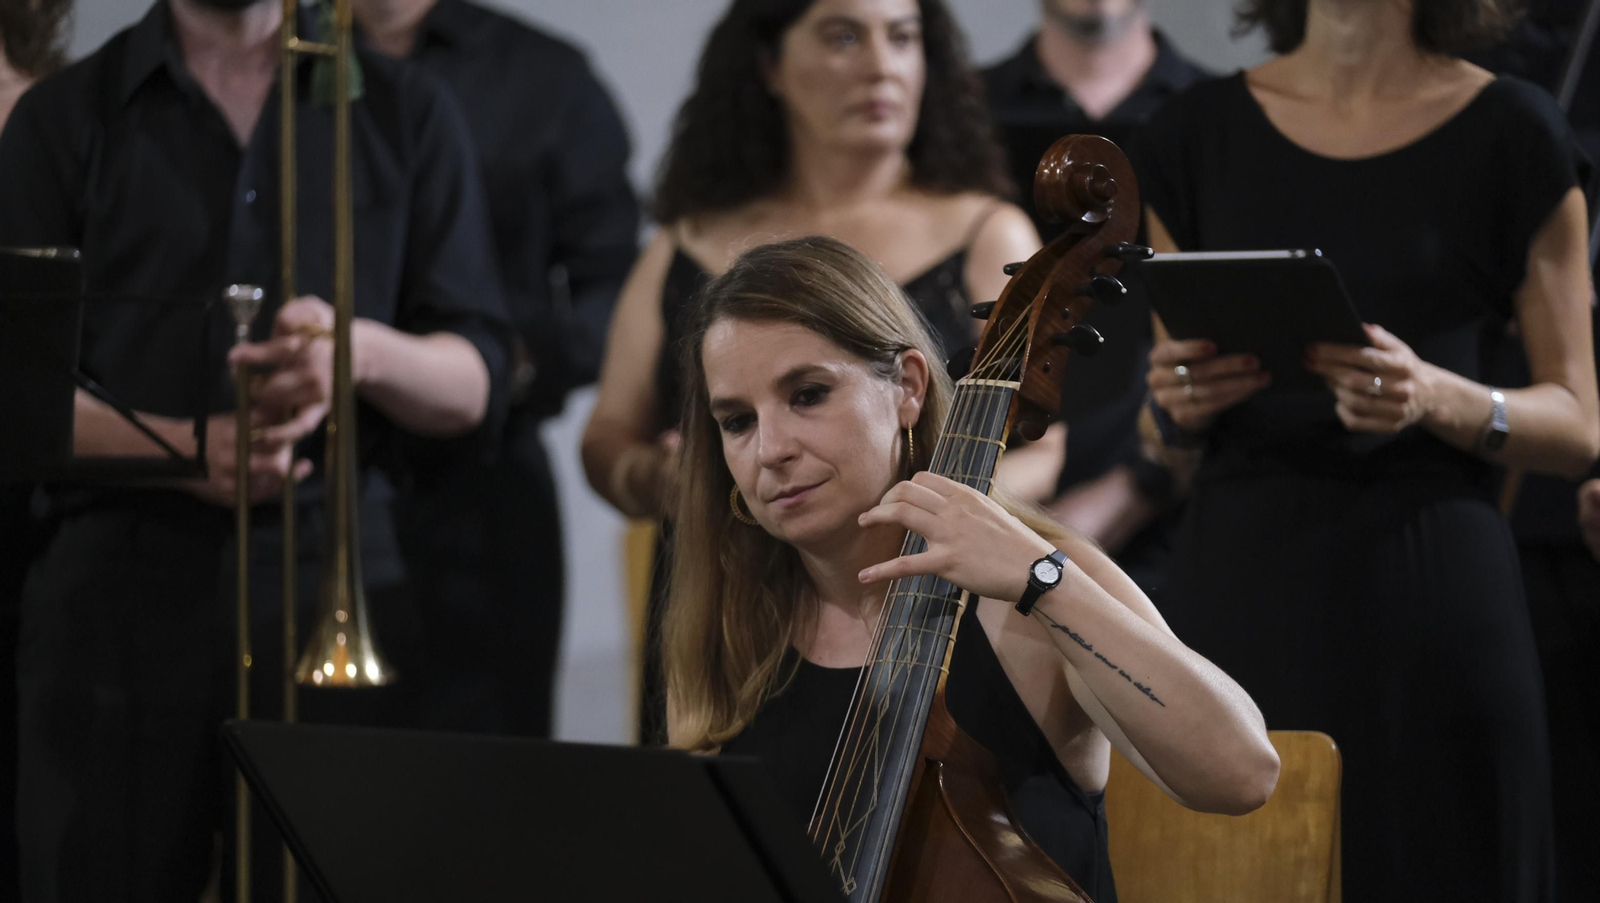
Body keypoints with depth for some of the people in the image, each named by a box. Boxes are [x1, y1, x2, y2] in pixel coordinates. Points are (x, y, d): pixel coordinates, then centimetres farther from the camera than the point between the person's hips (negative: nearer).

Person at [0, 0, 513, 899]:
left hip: (330, 580, 1)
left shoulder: (405, 115, 12)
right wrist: (186, 448, -16)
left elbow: (476, 385, 8)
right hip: (123, 582, 0)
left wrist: (366, 352, -15)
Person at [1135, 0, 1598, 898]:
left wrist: (1436, 398, -17)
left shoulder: (1507, 131, 0)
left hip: (1427, 593, -3)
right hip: (1239, 581, 3)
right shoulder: (1199, 132, 9)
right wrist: (1180, 400, -6)